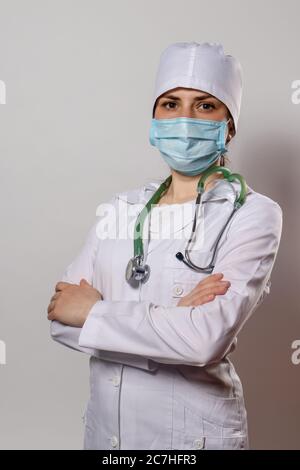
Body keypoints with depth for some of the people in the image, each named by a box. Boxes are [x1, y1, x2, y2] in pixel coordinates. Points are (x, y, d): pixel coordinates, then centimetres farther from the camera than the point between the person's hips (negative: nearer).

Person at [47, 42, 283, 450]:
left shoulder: (254, 214, -12)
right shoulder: (120, 208, 1)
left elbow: (208, 339, -25)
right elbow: (61, 315, -6)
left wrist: (92, 312, -14)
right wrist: (168, 318, -19)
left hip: (195, 432, -4)